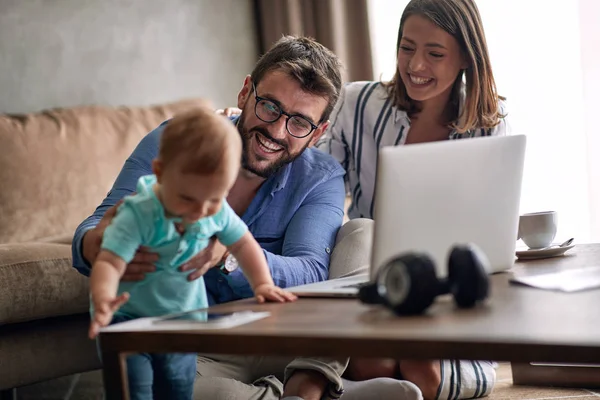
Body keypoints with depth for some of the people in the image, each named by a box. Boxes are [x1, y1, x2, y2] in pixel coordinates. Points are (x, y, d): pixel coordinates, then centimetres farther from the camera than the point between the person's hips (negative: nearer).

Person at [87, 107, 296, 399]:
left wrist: (263, 284, -7)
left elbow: (243, 244, 6)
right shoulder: (138, 215, -29)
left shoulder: (216, 211, -12)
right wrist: (103, 301, -58)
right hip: (128, 321, -5)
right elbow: (109, 263, -38)